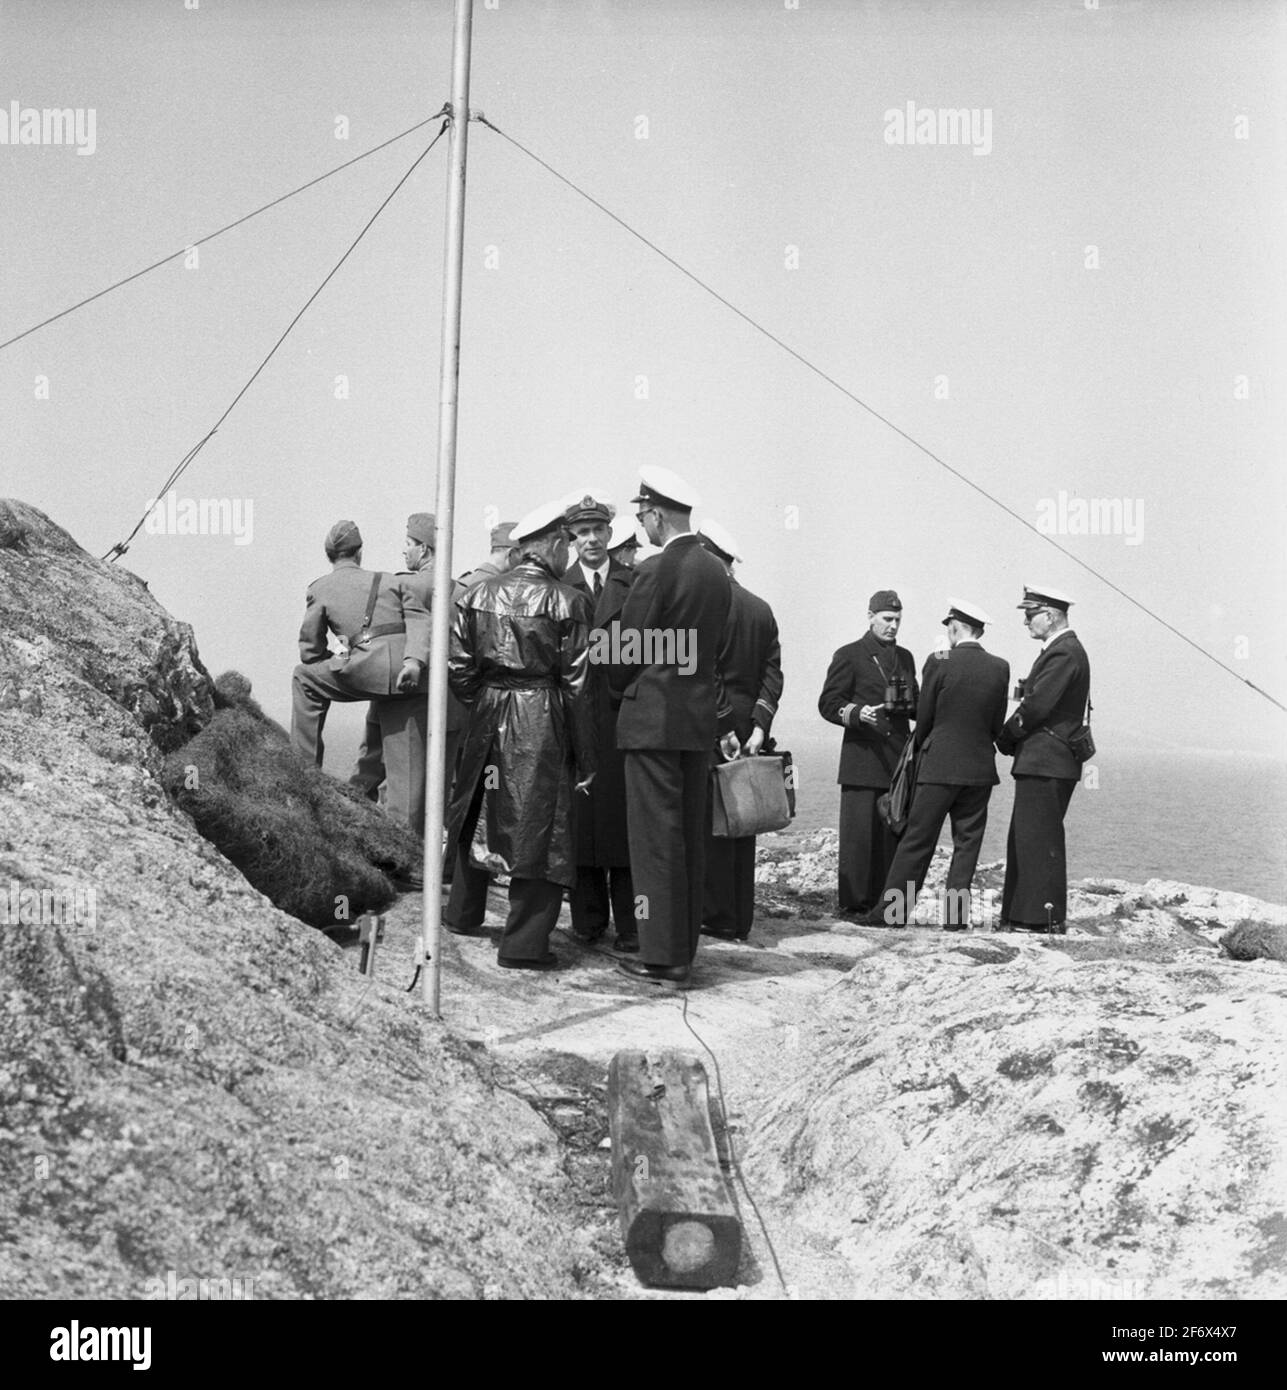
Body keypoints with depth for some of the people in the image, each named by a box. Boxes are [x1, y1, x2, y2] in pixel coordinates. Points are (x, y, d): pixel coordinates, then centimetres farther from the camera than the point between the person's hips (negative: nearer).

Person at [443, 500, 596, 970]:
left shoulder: (477, 593, 4)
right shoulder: (566, 602, -9)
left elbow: (457, 665, 3)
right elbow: (575, 685, -8)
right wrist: (585, 760, -4)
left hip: (488, 718, 5)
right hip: (542, 724, -5)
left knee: (481, 814, 21)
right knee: (539, 826, 1)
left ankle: (463, 914, 38)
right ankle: (524, 943, 0)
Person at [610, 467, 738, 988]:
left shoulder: (655, 571, -14)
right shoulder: (716, 572, 10)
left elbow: (628, 651, -10)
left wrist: (618, 692, 10)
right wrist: (724, 720, 20)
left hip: (653, 717, -8)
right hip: (699, 719, 8)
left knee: (657, 838, -4)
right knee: (690, 836, 12)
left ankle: (662, 956, -1)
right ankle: (684, 949, 19)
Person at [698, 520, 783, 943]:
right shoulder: (762, 609, 13)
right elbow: (773, 673, 7)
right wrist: (759, 724, 0)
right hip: (747, 726, 7)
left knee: (710, 824, -3)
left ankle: (717, 917, -1)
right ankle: (740, 918, 15)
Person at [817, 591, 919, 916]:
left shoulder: (905, 658, 19)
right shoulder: (849, 656, 2)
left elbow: (916, 704, 26)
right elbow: (828, 703, -3)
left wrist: (911, 703, 2)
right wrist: (857, 713, -21)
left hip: (898, 760, 5)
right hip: (862, 759, -5)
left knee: (893, 833, 3)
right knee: (859, 833, -6)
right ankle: (854, 904, -1)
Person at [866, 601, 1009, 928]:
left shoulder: (939, 662, -9)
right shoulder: (1000, 668, 1)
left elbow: (924, 717, -3)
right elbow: (998, 724, 7)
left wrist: (920, 744, 16)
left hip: (939, 766, -3)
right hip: (980, 766, 3)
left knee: (916, 840, 2)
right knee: (967, 842, 8)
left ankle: (893, 910, 6)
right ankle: (956, 913, 8)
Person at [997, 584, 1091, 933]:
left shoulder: (1064, 654, -15)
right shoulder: (1060, 651, 18)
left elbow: (1036, 707, -20)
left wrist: (1005, 737, -5)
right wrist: (1012, 737, 5)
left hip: (1046, 764, -10)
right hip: (1039, 763, 10)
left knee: (1039, 841, -7)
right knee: (1024, 841, 12)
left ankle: (1047, 918, -3)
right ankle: (1019, 916, 16)